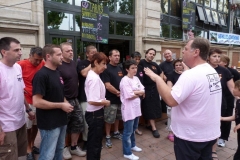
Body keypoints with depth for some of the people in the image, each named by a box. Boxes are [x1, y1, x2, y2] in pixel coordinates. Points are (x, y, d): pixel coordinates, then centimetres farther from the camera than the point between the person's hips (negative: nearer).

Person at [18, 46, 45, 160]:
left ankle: (32, 145, 39)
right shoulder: (21, 65, -13)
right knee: (27, 126, 7)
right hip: (27, 101, -4)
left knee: (36, 124, 17)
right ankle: (28, 149, 28)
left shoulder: (43, 64, -3)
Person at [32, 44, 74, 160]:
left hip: (61, 121, 9)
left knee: (59, 150, 23)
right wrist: (61, 105, -19)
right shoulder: (41, 75, -19)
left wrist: (65, 103, 0)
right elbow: (36, 102, -25)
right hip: (49, 124, -8)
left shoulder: (57, 73, 9)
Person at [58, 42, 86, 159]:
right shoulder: (58, 66, -15)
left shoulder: (73, 63, 7)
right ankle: (64, 148, 32)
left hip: (75, 100, 7)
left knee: (78, 123, 14)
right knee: (64, 126, 10)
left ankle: (74, 147, 32)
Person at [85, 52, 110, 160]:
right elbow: (93, 101, -31)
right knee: (95, 143, 8)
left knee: (93, 142, 26)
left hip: (95, 113, 10)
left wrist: (103, 101, 4)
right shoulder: (95, 78, -23)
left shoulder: (92, 75, 8)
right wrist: (106, 102, -15)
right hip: (95, 114, -10)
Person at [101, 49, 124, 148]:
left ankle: (116, 133, 38)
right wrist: (118, 92, -12)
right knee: (109, 119, 4)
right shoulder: (106, 69, -12)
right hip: (111, 99, -7)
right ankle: (108, 137, 20)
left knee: (118, 117, 20)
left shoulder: (120, 68, 10)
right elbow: (107, 85, -19)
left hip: (120, 98, 7)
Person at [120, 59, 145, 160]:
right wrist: (139, 92, -5)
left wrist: (135, 92, -13)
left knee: (133, 129, 23)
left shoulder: (136, 78, 9)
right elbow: (129, 95, -20)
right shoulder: (125, 80, -15)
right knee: (128, 131, 4)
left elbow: (143, 91, 5)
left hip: (136, 107, 8)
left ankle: (132, 145, 42)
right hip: (128, 109, -8)